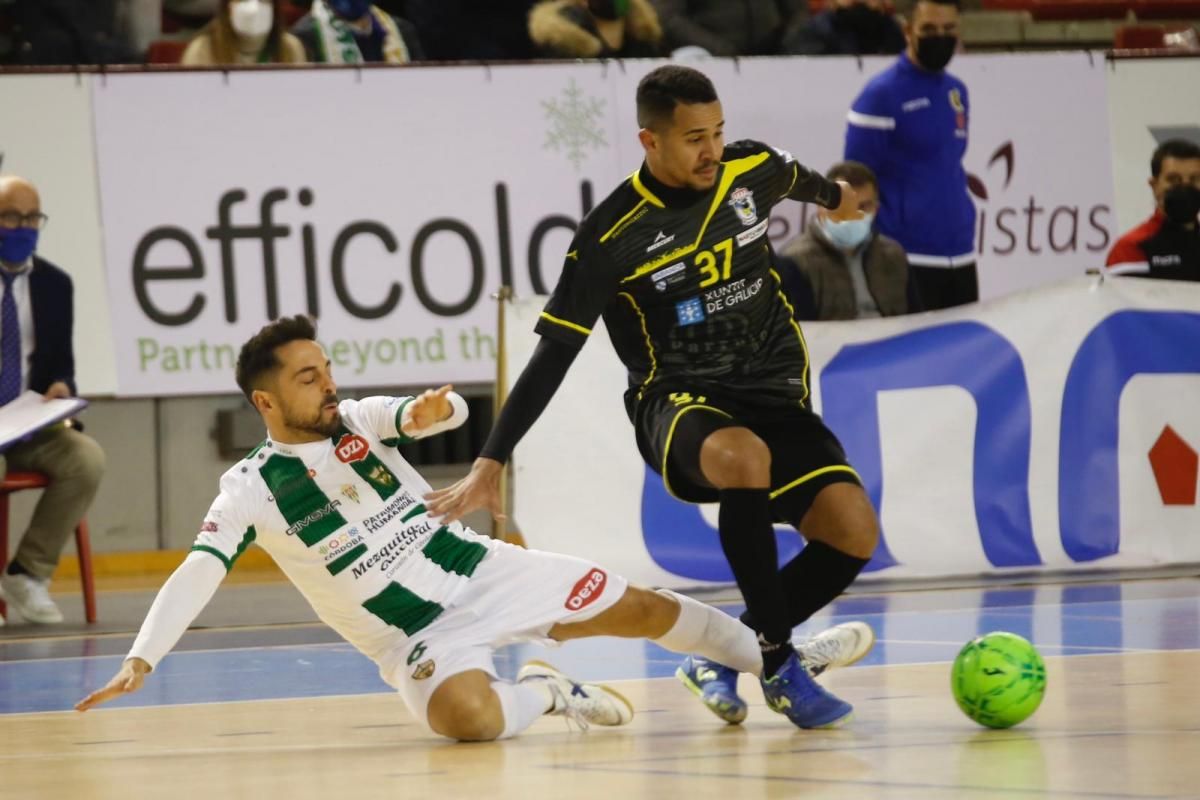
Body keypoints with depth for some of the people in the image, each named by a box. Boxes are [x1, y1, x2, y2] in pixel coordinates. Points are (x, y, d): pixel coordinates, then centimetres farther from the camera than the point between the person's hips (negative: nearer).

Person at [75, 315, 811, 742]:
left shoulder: (359, 420, 1)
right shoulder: (251, 491, -10)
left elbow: (451, 413, -13)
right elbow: (196, 575, -21)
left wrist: (431, 411, -38)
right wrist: (142, 659, -35)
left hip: (484, 572, 4)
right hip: (420, 637, -4)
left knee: (640, 607, 1)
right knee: (467, 716, -35)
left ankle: (771, 659, 21)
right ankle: (545, 693, -4)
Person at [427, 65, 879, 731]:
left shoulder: (753, 171, 0)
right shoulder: (612, 235, -13)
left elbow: (799, 179, 27)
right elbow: (552, 355, -9)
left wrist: (833, 196, 51)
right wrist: (489, 466, -14)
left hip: (774, 395, 5)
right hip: (677, 402, -5)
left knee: (854, 531, -19)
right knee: (741, 455, -41)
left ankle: (724, 657, 2)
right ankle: (779, 663, -26)